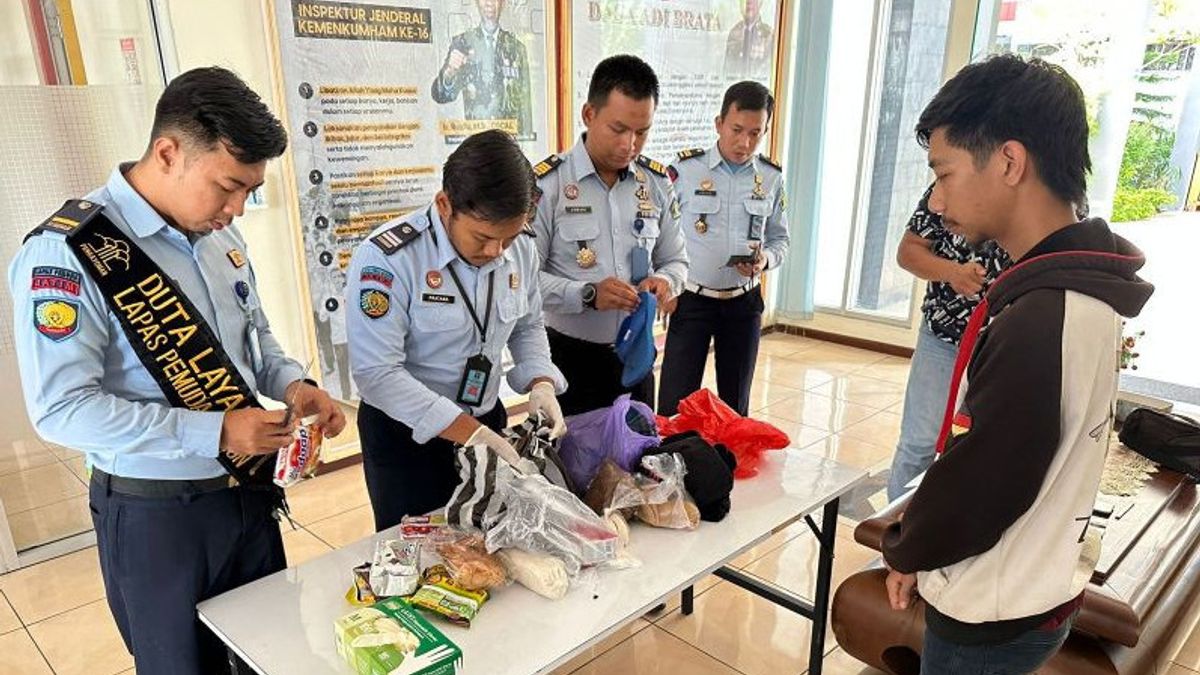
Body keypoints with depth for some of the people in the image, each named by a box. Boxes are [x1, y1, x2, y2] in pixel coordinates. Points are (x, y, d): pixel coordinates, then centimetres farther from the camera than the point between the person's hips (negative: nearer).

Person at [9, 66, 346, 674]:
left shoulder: (219, 234, 3)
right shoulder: (66, 255, -19)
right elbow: (62, 409, -21)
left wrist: (292, 385, -6)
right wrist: (213, 432, -26)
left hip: (250, 490, 6)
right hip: (156, 513, -6)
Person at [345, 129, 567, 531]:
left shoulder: (520, 250, -5)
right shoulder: (387, 258, -24)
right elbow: (377, 373, -26)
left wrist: (541, 383, -10)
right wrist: (468, 432, -29)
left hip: (487, 419, 5)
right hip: (405, 434, -5)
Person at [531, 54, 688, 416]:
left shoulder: (657, 183, 3)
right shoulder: (546, 183, -13)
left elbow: (675, 260, 11)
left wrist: (664, 282, -11)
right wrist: (587, 295, -26)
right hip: (569, 359, -4)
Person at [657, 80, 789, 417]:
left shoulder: (772, 177, 2)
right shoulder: (685, 168, -8)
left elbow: (780, 238, 11)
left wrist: (766, 258, -11)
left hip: (744, 302, 3)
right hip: (691, 298, -3)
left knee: (736, 404, 14)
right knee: (674, 406, -5)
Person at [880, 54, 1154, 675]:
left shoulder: (1040, 319, -31)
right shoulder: (1080, 286, -1)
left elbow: (975, 487, -25)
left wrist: (904, 550, -5)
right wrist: (922, 551, 9)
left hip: (993, 620, -8)